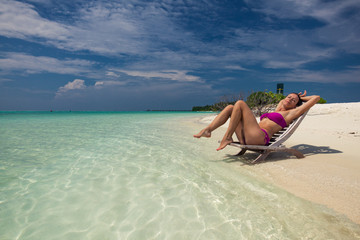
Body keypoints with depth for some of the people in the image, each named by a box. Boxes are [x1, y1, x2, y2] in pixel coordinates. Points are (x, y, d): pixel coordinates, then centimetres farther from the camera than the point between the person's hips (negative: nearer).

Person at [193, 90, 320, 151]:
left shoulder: (291, 113, 15)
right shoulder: (277, 112, 34)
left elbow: (316, 98, 14)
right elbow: (283, 101, 58)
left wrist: (301, 98, 29)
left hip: (260, 137, -7)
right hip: (245, 139, 7)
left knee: (240, 103, -14)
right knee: (230, 107, 2)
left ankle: (227, 137, -19)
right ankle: (207, 130, -14)